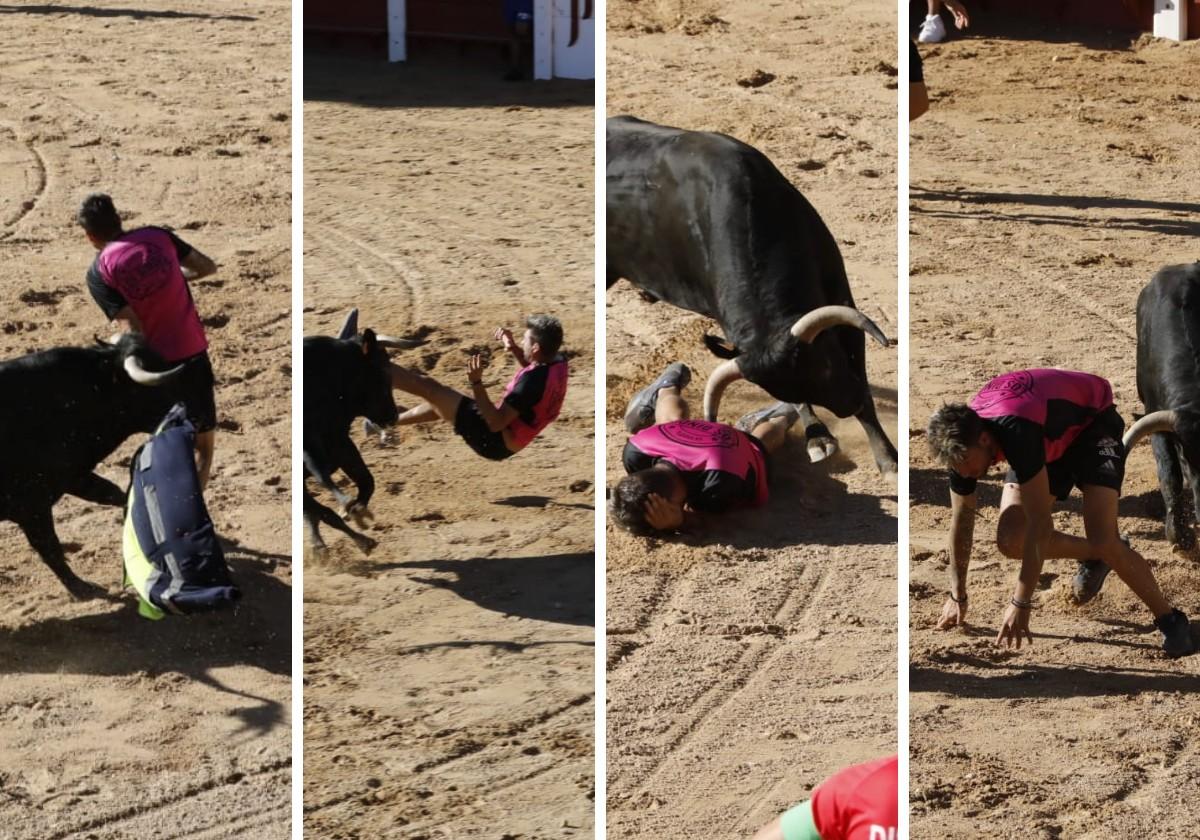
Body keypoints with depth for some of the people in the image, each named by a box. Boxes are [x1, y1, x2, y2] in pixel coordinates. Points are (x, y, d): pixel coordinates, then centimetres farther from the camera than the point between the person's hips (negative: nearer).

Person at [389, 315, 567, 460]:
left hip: (492, 440, -9)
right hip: (505, 443, 9)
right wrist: (514, 349, 7)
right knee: (439, 402, 30)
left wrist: (476, 383, -34)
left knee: (427, 387, -5)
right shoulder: (558, 363, -4)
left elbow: (496, 424, -29)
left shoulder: (533, 380, -29)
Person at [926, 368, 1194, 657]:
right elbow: (961, 520, -6)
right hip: (1048, 442, 7)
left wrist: (1020, 603, -37)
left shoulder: (1017, 433, -44)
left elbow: (1040, 523, -40)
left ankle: (1169, 620, -5)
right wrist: (957, 596, 3)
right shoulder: (963, 441, -22)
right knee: (1010, 541, -11)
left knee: (1104, 542, -24)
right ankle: (1094, 558, 15)